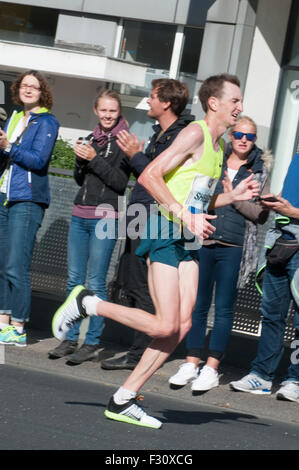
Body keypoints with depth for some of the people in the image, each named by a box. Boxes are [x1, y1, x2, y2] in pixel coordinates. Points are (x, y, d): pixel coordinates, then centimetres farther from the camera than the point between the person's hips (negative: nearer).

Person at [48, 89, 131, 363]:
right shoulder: (92, 138, 15)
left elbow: (121, 182, -11)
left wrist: (95, 159, -16)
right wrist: (80, 159, -1)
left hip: (105, 219, -6)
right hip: (80, 216, 6)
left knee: (96, 282, -6)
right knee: (74, 279, 6)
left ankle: (93, 343, -1)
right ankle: (71, 338, 12)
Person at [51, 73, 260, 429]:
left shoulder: (218, 146, 18)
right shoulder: (194, 134, -10)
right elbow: (149, 176, -19)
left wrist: (233, 196, 12)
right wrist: (185, 216, -24)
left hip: (188, 242, 9)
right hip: (166, 235, -9)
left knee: (182, 326, -3)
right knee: (165, 327, -14)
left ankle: (123, 401, 2)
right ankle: (85, 303, 3)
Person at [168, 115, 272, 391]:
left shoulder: (260, 171, 6)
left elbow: (261, 214, -1)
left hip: (233, 247, -2)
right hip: (203, 243, 2)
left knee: (224, 309, 0)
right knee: (198, 305, 4)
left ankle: (212, 368, 5)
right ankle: (191, 363, 12)